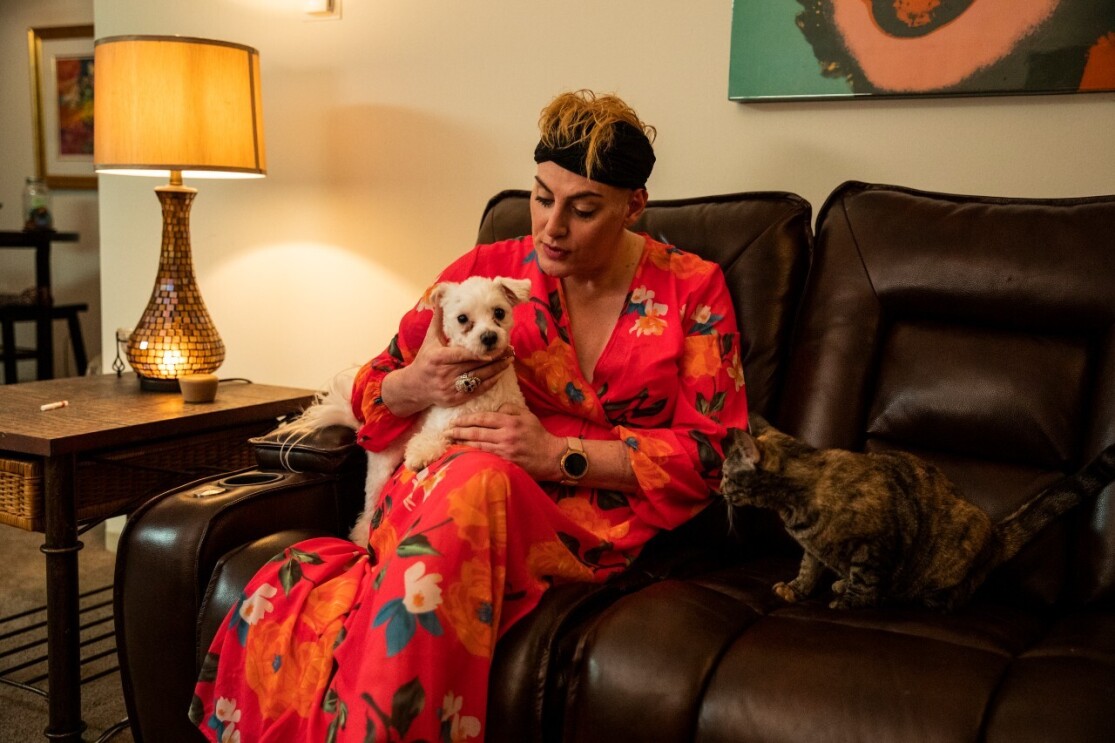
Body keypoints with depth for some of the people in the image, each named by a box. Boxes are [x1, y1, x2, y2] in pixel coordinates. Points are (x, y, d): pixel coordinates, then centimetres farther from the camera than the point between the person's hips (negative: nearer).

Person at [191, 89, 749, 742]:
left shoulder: (692, 289, 8)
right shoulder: (489, 269, 11)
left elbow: (710, 452, 2)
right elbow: (372, 393, 16)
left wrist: (563, 455, -11)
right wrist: (416, 385, -10)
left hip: (592, 531, -1)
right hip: (437, 491, 2)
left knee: (476, 482, -38)